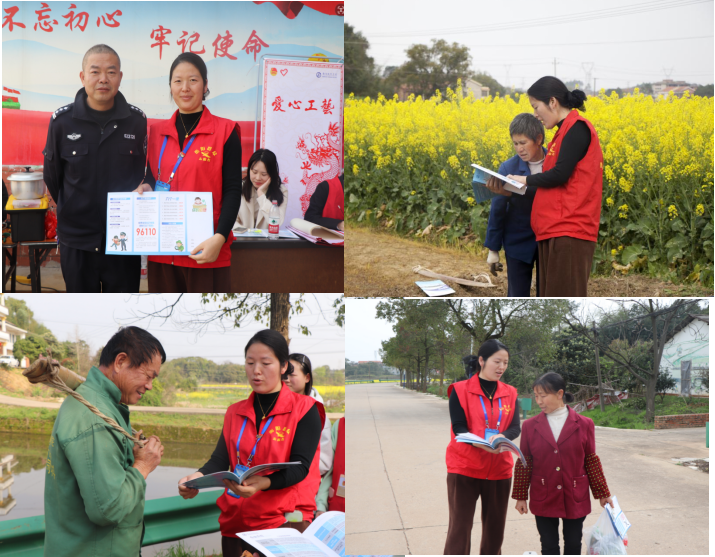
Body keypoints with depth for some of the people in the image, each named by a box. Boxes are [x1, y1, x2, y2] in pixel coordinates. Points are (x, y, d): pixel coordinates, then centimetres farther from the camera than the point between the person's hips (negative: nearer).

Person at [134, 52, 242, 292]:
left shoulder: (225, 131, -1)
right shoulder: (158, 131, 12)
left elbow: (232, 191, -5)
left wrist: (219, 238, -19)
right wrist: (145, 188, -3)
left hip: (205, 252, -4)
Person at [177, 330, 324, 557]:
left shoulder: (304, 410, -4)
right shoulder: (235, 412, 11)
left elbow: (300, 467, -13)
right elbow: (220, 460, 0)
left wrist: (262, 484, -31)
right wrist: (199, 477, -22)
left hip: (281, 521, -4)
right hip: (234, 520, 4)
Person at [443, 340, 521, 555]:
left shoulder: (510, 393, 8)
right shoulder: (460, 390, -4)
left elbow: (515, 428, -3)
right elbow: (459, 428, -12)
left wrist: (502, 437, -27)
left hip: (499, 469, 4)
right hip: (464, 468, -4)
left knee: (495, 529, 9)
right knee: (460, 528, -5)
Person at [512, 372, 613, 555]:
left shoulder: (584, 424, -2)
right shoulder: (530, 426, -2)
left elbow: (591, 461, 4)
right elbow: (524, 463, 2)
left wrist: (602, 493, 6)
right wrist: (520, 497, 3)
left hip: (575, 499, 0)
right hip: (543, 500, 0)